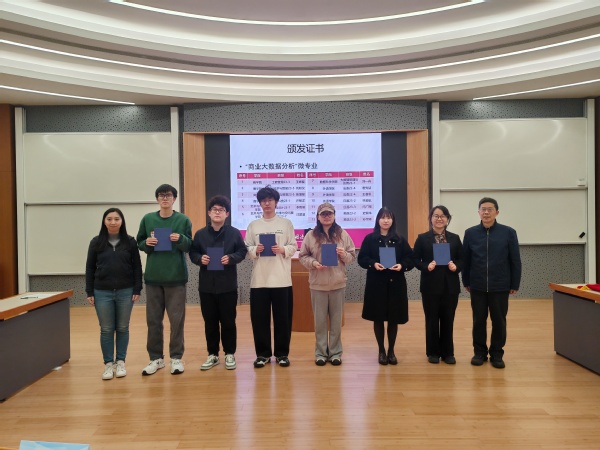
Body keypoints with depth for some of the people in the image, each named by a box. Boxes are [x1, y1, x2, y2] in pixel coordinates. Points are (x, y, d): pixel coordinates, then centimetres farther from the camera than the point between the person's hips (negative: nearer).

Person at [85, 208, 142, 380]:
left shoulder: (130, 241, 0)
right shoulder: (96, 242, 2)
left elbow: (137, 267, 1)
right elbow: (90, 268, 5)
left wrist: (137, 289, -4)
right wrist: (89, 292, 1)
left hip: (125, 291, 0)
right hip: (102, 292, 0)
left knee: (123, 328, 8)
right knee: (106, 330, 6)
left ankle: (120, 362, 20)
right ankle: (108, 364, 17)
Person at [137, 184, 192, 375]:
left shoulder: (183, 220, 0)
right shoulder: (147, 219, 5)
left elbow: (190, 247, 2)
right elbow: (139, 243, 11)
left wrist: (180, 239, -18)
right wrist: (147, 243, -11)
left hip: (176, 277, -2)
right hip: (153, 276, 2)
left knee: (177, 319, 3)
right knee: (153, 319, 9)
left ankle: (176, 357, 15)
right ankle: (156, 358, 22)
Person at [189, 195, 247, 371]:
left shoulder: (234, 233, -1)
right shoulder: (200, 234, 3)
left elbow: (242, 251, 3)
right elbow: (192, 253, 8)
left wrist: (231, 258, -15)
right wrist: (200, 258, -12)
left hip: (228, 285, -2)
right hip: (206, 285, 2)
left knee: (228, 321, 6)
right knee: (210, 321, 10)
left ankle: (229, 353, 21)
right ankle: (212, 354, 23)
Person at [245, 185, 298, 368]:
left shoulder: (286, 223, 7)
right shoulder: (253, 225, 10)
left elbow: (294, 247, 5)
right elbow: (246, 249, 7)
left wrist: (283, 249, -14)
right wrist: (255, 250, -13)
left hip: (281, 278, -1)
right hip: (259, 278, 1)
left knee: (282, 317, 4)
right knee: (259, 317, 4)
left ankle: (282, 353, 18)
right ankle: (263, 354, 18)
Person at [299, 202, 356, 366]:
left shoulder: (342, 234, 4)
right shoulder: (311, 235, 0)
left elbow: (352, 255, 7)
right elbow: (303, 256, 2)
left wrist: (344, 255, -13)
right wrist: (313, 263, -15)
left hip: (338, 283, 1)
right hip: (318, 284, -1)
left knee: (336, 320, 8)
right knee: (320, 320, 6)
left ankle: (335, 352, 20)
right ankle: (320, 352, 19)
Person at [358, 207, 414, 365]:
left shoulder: (400, 240, 7)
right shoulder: (370, 239, 2)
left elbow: (410, 258, 4)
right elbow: (361, 258, -2)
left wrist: (402, 265, -15)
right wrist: (373, 264, -19)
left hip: (396, 284, 2)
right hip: (376, 284, -1)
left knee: (394, 318, 7)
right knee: (378, 318, 5)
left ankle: (391, 351, 22)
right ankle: (381, 351, 20)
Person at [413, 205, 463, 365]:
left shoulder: (455, 238, 7)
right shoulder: (422, 238, 0)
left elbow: (462, 259, 8)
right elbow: (416, 260, -1)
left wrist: (456, 266, -12)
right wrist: (426, 266, -18)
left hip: (450, 286, 2)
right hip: (430, 285, -2)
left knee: (448, 319, 8)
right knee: (432, 319, 6)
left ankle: (448, 352, 21)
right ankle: (433, 352, 19)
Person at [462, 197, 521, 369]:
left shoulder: (508, 232, -4)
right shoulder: (470, 233, -1)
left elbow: (515, 261, 0)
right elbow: (465, 260, 4)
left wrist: (515, 284, 0)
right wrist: (466, 282, 5)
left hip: (500, 287, -1)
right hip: (477, 287, 1)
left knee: (499, 321, 8)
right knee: (478, 321, 9)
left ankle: (496, 354, 23)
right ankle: (479, 352, 23)